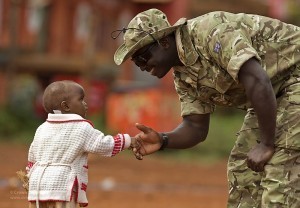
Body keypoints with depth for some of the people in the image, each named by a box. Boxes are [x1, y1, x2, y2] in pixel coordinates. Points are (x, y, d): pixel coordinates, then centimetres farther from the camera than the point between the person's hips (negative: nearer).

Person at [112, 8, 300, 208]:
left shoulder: (210, 32, -27)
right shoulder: (184, 75, 3)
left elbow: (258, 82, -34)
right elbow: (196, 127, 5)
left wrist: (267, 144, -29)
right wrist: (162, 140, -15)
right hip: (276, 94, 9)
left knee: (280, 169, -16)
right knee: (243, 167, 8)